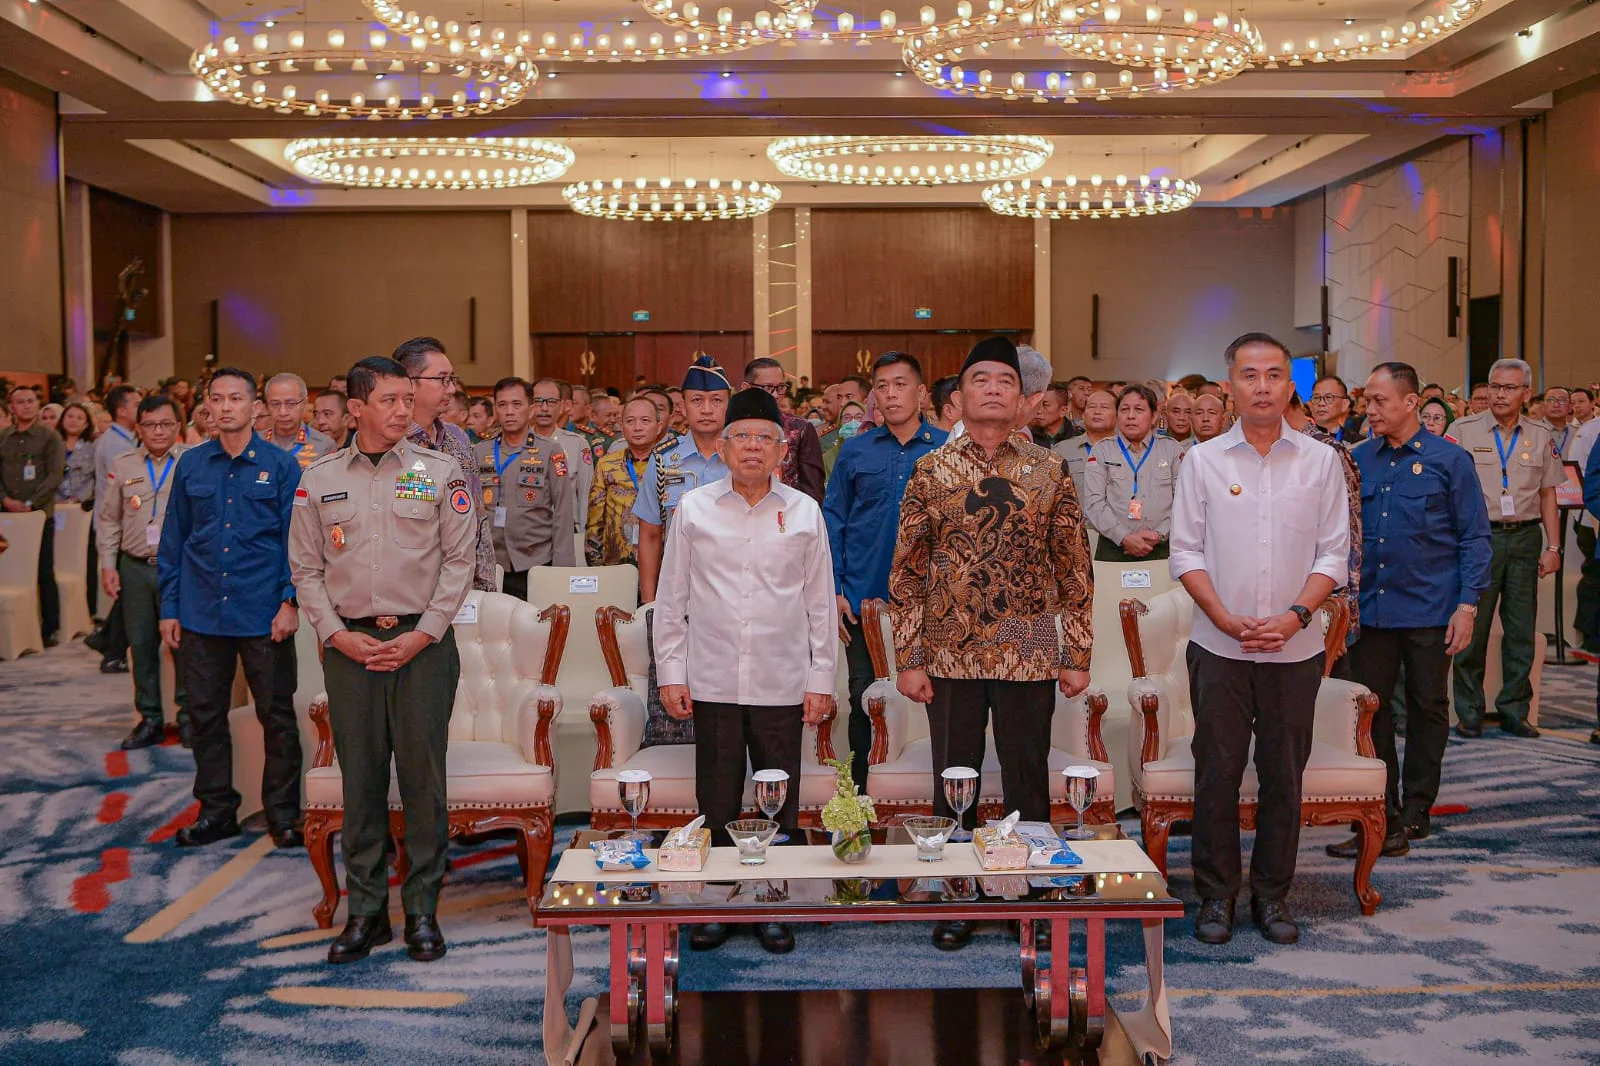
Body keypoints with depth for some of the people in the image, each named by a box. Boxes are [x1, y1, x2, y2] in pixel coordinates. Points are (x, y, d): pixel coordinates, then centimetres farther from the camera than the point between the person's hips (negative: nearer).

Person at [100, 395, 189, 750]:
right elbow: (108, 519, 13)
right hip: (135, 567, 3)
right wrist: (108, 565, 6)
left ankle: (188, 716, 11)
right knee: (142, 644, 8)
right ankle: (150, 719, 19)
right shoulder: (123, 466, 9)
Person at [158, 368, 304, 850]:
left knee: (277, 715, 3)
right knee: (206, 715, 10)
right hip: (201, 614, 3)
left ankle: (283, 813, 15)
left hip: (264, 615, -3)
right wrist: (169, 609, 6)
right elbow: (173, 541, 10)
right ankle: (216, 810, 23)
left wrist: (290, 601, -10)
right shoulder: (190, 465, 8)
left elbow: (295, 538, -1)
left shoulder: (281, 465, 0)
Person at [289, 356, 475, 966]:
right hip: (349, 646, 2)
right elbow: (305, 567, 9)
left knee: (422, 775, 1)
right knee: (360, 778, 7)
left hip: (422, 643, -1)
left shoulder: (441, 473, 2)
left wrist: (423, 635, -7)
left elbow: (460, 560, 1)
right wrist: (337, 634, -3)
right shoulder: (319, 479, 7)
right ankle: (365, 911, 18)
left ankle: (423, 909, 13)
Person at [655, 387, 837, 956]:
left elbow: (821, 603, 5)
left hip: (782, 684, 0)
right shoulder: (693, 509, 2)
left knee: (781, 807, 7)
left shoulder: (804, 512, 3)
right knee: (716, 804, 8)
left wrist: (821, 680, 2)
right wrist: (669, 673, 1)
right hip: (712, 682, 0)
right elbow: (671, 598, 6)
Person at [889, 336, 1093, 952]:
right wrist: (908, 660, -3)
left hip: (1029, 656, 0)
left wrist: (1077, 656, 2)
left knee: (1028, 784, 10)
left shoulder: (1050, 473, 3)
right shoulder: (931, 472, 2)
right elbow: (907, 571, 1)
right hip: (951, 655, 0)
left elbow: (1074, 569, 5)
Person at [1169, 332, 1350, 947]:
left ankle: (1272, 894, 22)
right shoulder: (1203, 460, 3)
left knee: (1284, 775, 7)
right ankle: (1216, 895, 17)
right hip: (1220, 647, -1)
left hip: (1295, 649, 1)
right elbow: (1186, 552, 0)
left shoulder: (1320, 462, 5)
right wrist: (1227, 619, -12)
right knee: (1217, 772, 3)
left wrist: (1296, 615, -12)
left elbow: (1334, 554, 3)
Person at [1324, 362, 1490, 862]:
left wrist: (1467, 603, -10)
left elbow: (1474, 537, -3)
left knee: (1427, 709, 8)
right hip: (1371, 607, 3)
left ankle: (1414, 814, 20)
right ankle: (1383, 811, 17)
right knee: (1370, 708, 6)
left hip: (1429, 609, -3)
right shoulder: (1357, 460, 6)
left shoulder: (1449, 459, -3)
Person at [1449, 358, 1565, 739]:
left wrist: (1553, 547, 5)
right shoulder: (1464, 431, 0)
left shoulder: (1540, 437, 10)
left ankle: (1514, 712, 16)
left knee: (1521, 629, 6)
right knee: (1473, 626, -1)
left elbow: (1547, 494, 12)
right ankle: (1469, 714, 8)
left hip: (1525, 537, 3)